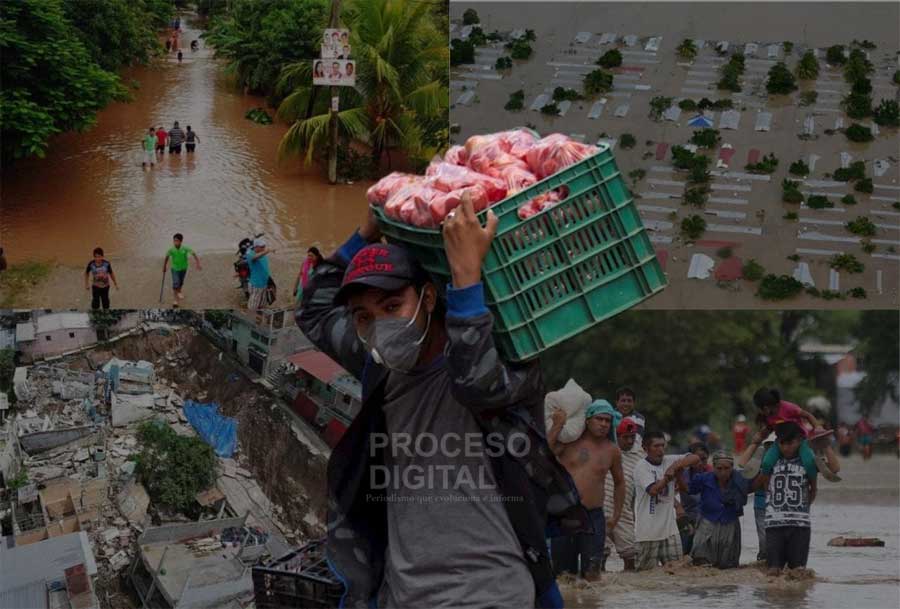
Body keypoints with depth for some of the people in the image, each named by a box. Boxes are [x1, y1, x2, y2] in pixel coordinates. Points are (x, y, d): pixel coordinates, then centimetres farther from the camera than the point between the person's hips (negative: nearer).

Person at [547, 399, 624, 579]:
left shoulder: (612, 450, 7)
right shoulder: (569, 439, 1)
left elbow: (619, 482, 21)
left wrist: (616, 515, 18)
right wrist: (557, 426, -18)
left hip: (593, 516, 1)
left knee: (591, 573, -8)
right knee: (563, 573, 3)